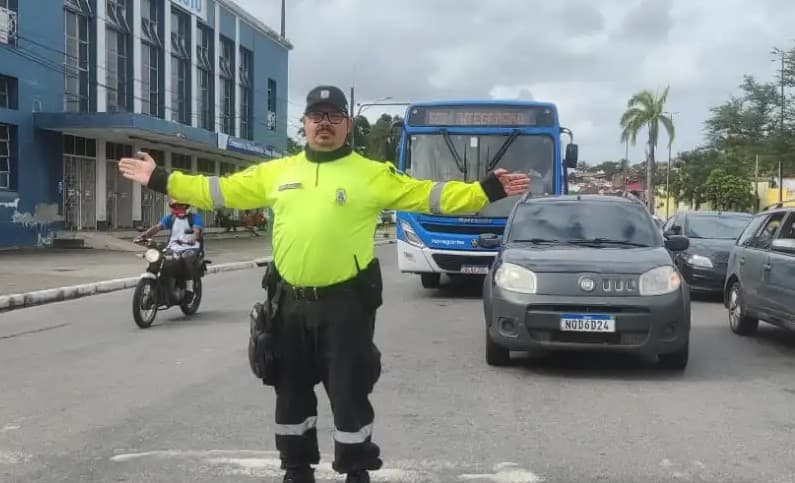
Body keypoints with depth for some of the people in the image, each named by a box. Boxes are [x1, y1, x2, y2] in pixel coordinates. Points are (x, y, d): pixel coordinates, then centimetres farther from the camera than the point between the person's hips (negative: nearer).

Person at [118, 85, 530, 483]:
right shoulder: (276, 172, 9)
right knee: (291, 392, 15)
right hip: (291, 303, 4)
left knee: (350, 394, 2)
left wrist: (486, 191, -14)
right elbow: (219, 191, 13)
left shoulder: (373, 174, -1)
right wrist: (160, 179, 11)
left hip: (345, 303, -4)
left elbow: (427, 194, -5)